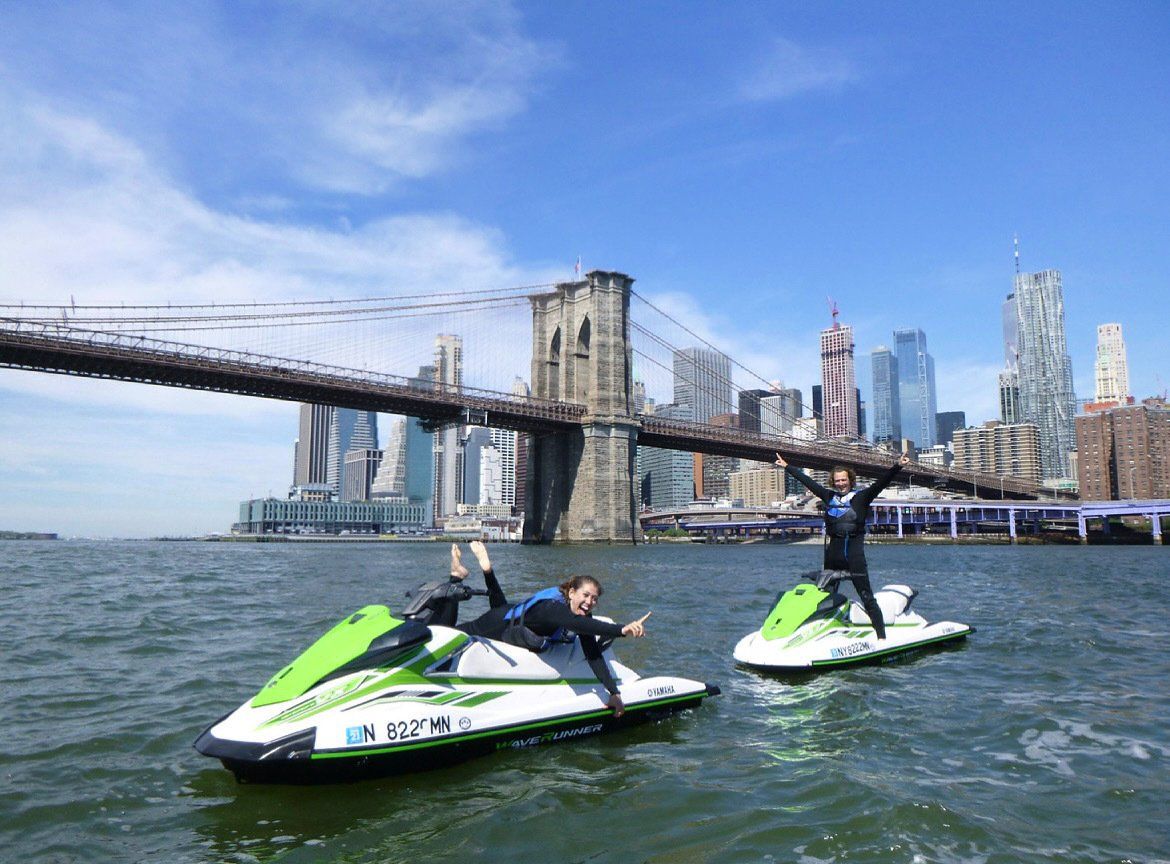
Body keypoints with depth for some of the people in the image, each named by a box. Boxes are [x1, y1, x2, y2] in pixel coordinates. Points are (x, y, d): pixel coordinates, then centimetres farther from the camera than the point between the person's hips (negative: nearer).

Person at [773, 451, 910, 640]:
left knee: (867, 597, -6)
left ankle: (881, 636, -6)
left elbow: (881, 482, -11)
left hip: (854, 553, -5)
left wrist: (897, 467, -25)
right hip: (832, 552, 5)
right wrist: (787, 467, 23)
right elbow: (807, 480, 16)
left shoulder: (862, 496, 0)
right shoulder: (829, 496, 9)